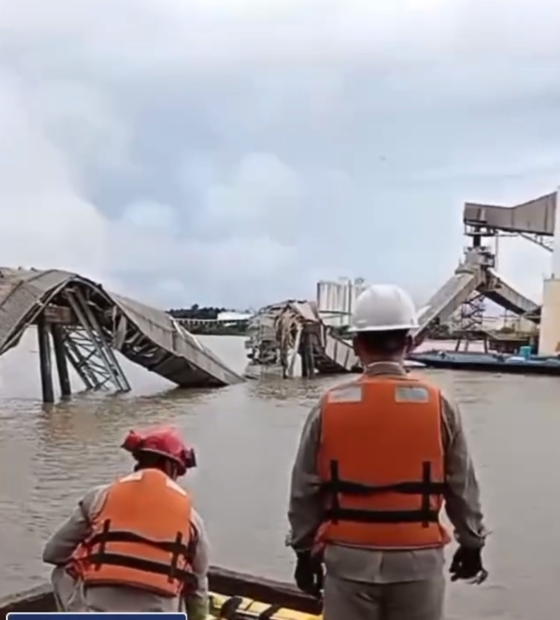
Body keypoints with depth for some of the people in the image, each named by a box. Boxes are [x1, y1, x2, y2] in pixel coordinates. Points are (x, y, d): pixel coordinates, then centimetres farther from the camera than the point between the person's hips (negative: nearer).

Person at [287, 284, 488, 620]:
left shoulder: (329, 408, -7)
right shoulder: (438, 406, -8)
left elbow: (305, 490, 0)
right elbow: (462, 486, 1)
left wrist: (305, 550, 13)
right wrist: (472, 543, 17)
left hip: (349, 558, 0)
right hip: (417, 558, 0)